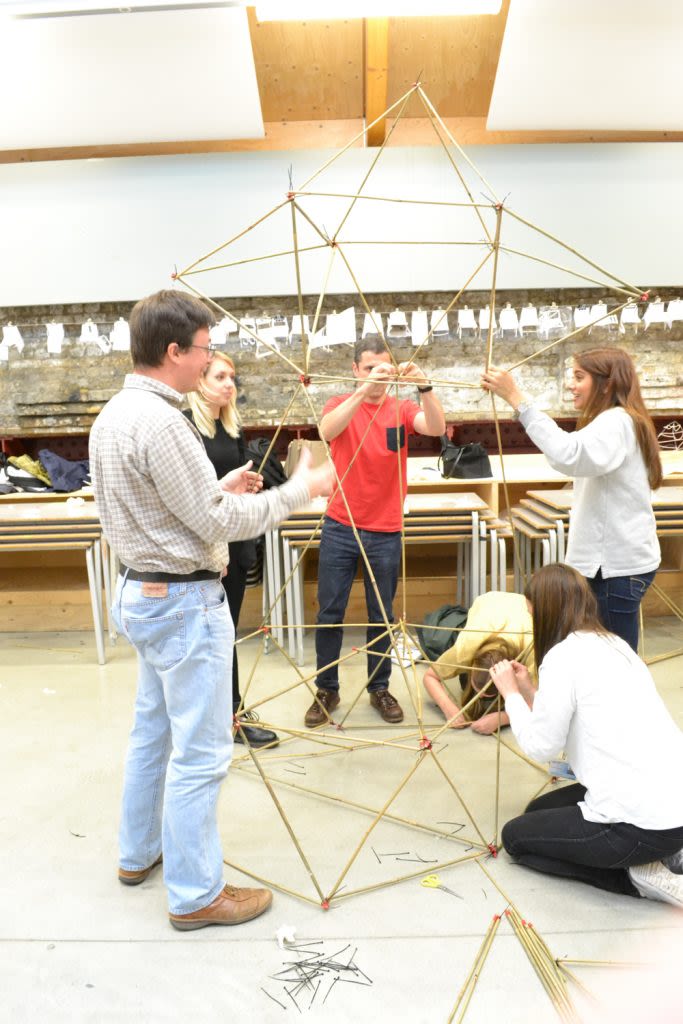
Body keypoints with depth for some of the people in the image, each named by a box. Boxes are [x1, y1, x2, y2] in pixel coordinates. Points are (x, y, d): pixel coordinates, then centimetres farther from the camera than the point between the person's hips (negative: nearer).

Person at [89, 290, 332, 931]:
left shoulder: (113, 416, 9)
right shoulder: (159, 422, -23)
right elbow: (219, 523, -20)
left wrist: (221, 487, 11)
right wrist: (300, 489, -11)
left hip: (140, 591, 11)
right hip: (184, 601, -10)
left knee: (152, 730, 23)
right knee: (199, 752, 3)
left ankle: (138, 852, 41)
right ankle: (195, 895, 19)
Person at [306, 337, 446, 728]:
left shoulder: (402, 409, 2)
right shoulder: (341, 405, -1)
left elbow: (437, 427, -18)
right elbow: (327, 430, -24)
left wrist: (425, 386, -35)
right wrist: (364, 389, -36)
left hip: (386, 531, 1)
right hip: (340, 528, 0)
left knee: (382, 615, 11)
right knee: (330, 613, 7)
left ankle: (380, 688, 28)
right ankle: (327, 690, 23)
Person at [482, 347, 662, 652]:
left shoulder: (617, 422, -18)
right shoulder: (615, 421, 17)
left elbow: (569, 454, -38)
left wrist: (516, 399, -36)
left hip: (617, 564, -10)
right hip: (613, 558, 10)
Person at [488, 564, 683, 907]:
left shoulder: (563, 656, -18)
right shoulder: (613, 644, 10)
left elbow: (540, 746, -11)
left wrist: (510, 693, 2)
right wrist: (528, 691, 18)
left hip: (643, 824, -9)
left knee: (516, 836, 13)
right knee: (539, 811, 26)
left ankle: (637, 875, 3)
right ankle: (653, 856, 15)